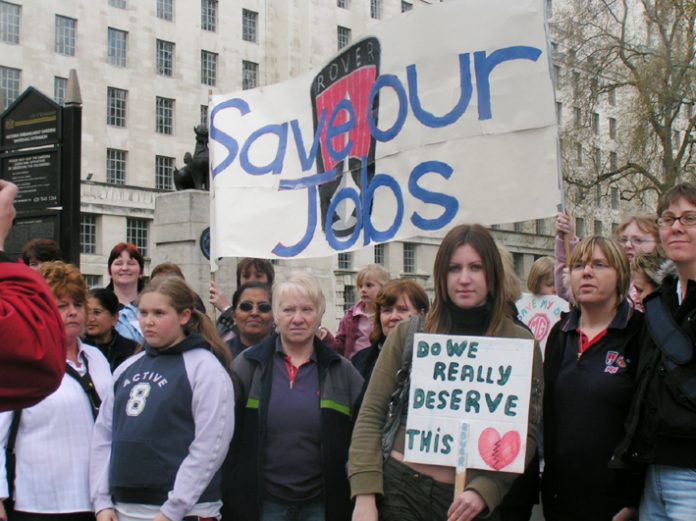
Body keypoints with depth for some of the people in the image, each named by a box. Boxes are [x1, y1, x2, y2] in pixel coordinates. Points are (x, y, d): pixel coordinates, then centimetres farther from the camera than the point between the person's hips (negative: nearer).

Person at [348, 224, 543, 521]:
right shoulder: (409, 334, 0)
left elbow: (526, 434, -4)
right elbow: (371, 414, 0)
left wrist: (483, 491, -17)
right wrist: (364, 494, -9)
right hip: (400, 489, 0)